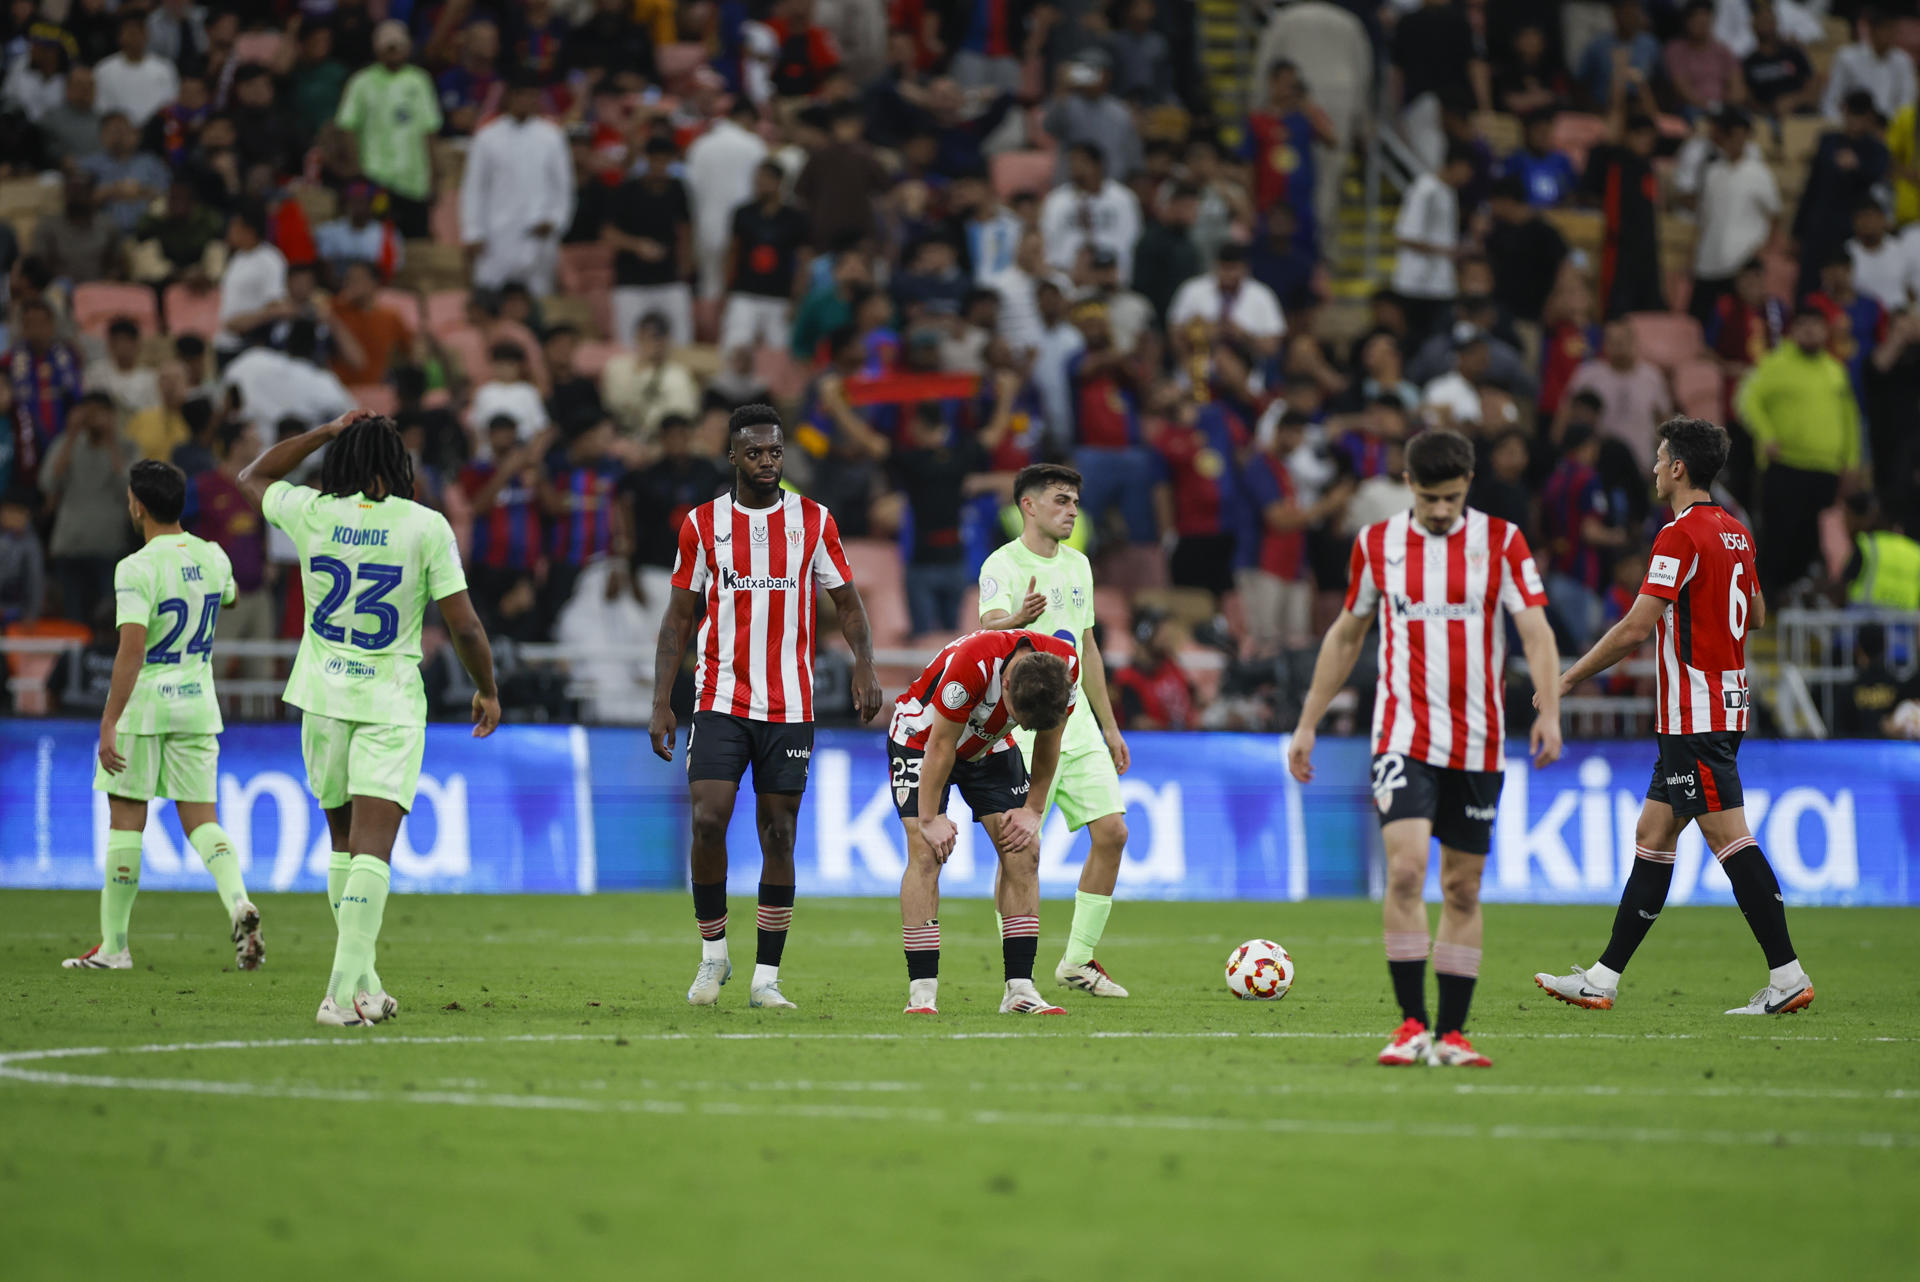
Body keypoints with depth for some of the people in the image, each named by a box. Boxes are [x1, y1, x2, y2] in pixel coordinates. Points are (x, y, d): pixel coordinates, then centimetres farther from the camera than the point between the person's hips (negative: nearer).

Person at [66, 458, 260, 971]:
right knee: (201, 822, 6)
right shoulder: (212, 557, 3)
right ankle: (238, 903, -21)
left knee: (125, 822, 6)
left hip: (144, 706, -5)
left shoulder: (137, 569, -16)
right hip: (198, 705, 5)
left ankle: (113, 945, 12)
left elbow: (132, 649, -24)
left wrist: (109, 724, -24)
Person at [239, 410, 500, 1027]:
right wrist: (487, 690, 9)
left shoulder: (311, 514, -2)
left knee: (344, 843, 17)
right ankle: (345, 992, -21)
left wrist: (324, 432, 18)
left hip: (324, 698, 3)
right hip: (391, 704, -3)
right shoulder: (426, 526, -8)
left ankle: (360, 982, 20)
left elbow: (252, 477, 20)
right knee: (372, 849, -9)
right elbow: (464, 627, -7)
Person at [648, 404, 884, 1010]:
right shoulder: (702, 523, 3)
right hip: (720, 702, 0)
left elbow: (847, 601, 9)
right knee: (708, 820, -14)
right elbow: (678, 618, 7)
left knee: (779, 837, 1)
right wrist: (660, 705, 1)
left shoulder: (813, 521, 4)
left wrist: (865, 664, -10)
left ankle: (766, 977, 7)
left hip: (789, 705, 0)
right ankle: (713, 953, 5)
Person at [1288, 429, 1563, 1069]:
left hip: (1477, 742, 1)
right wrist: (1307, 723, 15)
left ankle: (1451, 1034, 12)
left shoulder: (1501, 541, 0)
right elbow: (1345, 636, 15)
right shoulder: (1376, 543, 4)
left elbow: (1536, 630, -6)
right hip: (1404, 736, -1)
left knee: (1464, 889, 5)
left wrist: (1548, 711, -21)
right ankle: (1412, 1025, -15)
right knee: (1405, 867, -19)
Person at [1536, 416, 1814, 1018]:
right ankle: (1604, 979, 13)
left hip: (1694, 715, -10)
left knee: (1731, 840, -9)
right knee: (1652, 837, 11)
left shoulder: (1682, 535, -15)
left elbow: (1635, 628, -19)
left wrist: (1567, 680, -12)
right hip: (1725, 703, 10)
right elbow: (1755, 614, 23)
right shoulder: (1735, 533, 12)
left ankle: (1787, 976, -11)